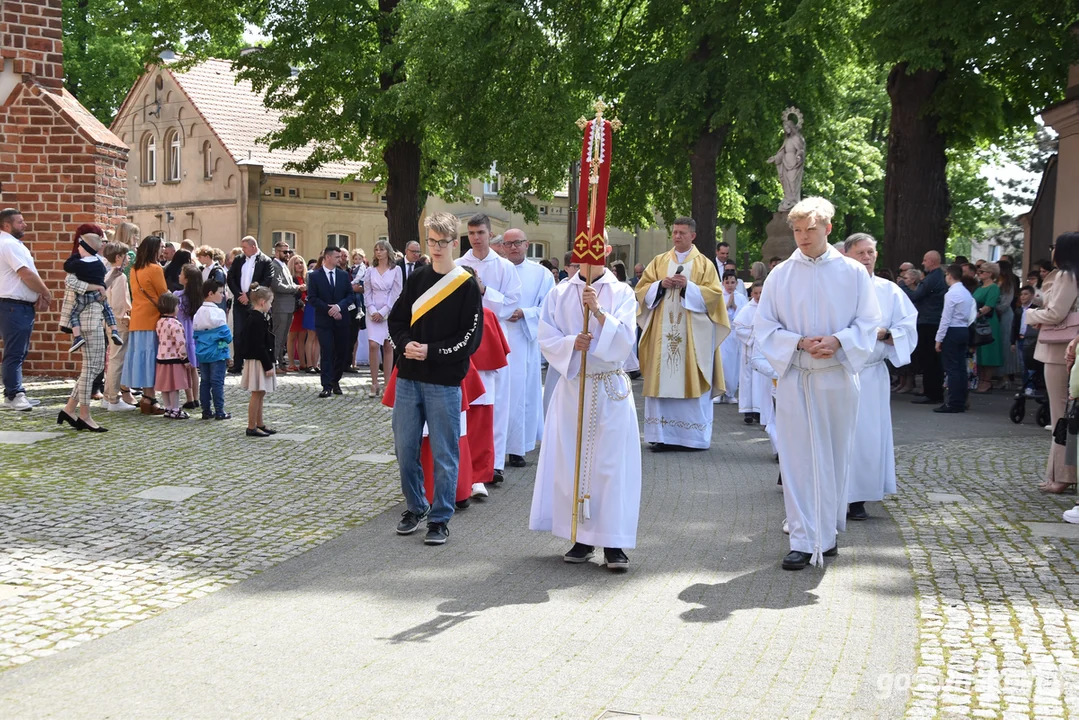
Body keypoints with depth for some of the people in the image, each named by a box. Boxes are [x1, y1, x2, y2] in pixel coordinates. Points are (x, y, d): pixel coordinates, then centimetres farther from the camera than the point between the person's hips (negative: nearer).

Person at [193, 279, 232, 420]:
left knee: (205, 381, 11)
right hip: (217, 352, -6)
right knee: (217, 382, -1)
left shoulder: (198, 312, 5)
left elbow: (195, 333, 8)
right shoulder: (218, 313, -15)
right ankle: (219, 412, 2)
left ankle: (206, 411, 14)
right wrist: (228, 339, 4)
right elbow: (225, 333, -15)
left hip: (201, 354, 6)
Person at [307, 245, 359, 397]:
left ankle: (335, 381, 26)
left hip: (341, 319, 3)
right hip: (324, 320, -3)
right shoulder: (314, 276, -1)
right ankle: (327, 386, -6)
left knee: (342, 352, 7)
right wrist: (329, 309, -14)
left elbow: (351, 295, 3)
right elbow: (312, 298, -6)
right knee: (327, 352, -7)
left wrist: (339, 306, -14)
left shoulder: (344, 275, 8)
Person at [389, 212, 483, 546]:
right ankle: (416, 507, 28)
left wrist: (431, 351, -15)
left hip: (444, 382, -5)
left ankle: (440, 519, 12)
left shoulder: (466, 286, -4)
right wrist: (405, 344, -7)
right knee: (405, 448, 10)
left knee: (444, 453, 2)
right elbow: (396, 319, 13)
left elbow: (471, 338, -8)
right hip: (409, 378, 5)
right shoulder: (417, 279, 10)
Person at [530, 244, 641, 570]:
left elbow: (626, 339, -9)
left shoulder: (622, 293, 1)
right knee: (571, 461, 3)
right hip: (572, 386, 2)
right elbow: (546, 338, 1)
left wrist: (599, 311, -20)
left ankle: (613, 543, 1)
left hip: (610, 389, -2)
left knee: (611, 463, -4)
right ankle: (582, 539, 14)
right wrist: (572, 343, -16)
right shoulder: (559, 293, 5)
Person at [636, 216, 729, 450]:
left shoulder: (704, 264, 5)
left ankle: (693, 435, 3)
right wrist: (660, 284, -9)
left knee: (690, 382, -3)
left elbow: (713, 295, -3)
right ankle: (660, 434, 2)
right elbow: (641, 290, 9)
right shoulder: (659, 261, 13)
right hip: (662, 332, 2)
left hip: (693, 335, -2)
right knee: (661, 380, -1)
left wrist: (688, 286, -15)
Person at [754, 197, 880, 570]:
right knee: (797, 458, -3)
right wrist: (799, 342, -13)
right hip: (794, 376, 0)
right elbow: (764, 326, 3)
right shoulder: (780, 275, 4)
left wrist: (837, 341, -16)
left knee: (834, 456, 7)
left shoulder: (853, 272, 3)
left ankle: (827, 533, 21)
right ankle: (803, 541, 1)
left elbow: (868, 324, 2)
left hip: (837, 376, 0)